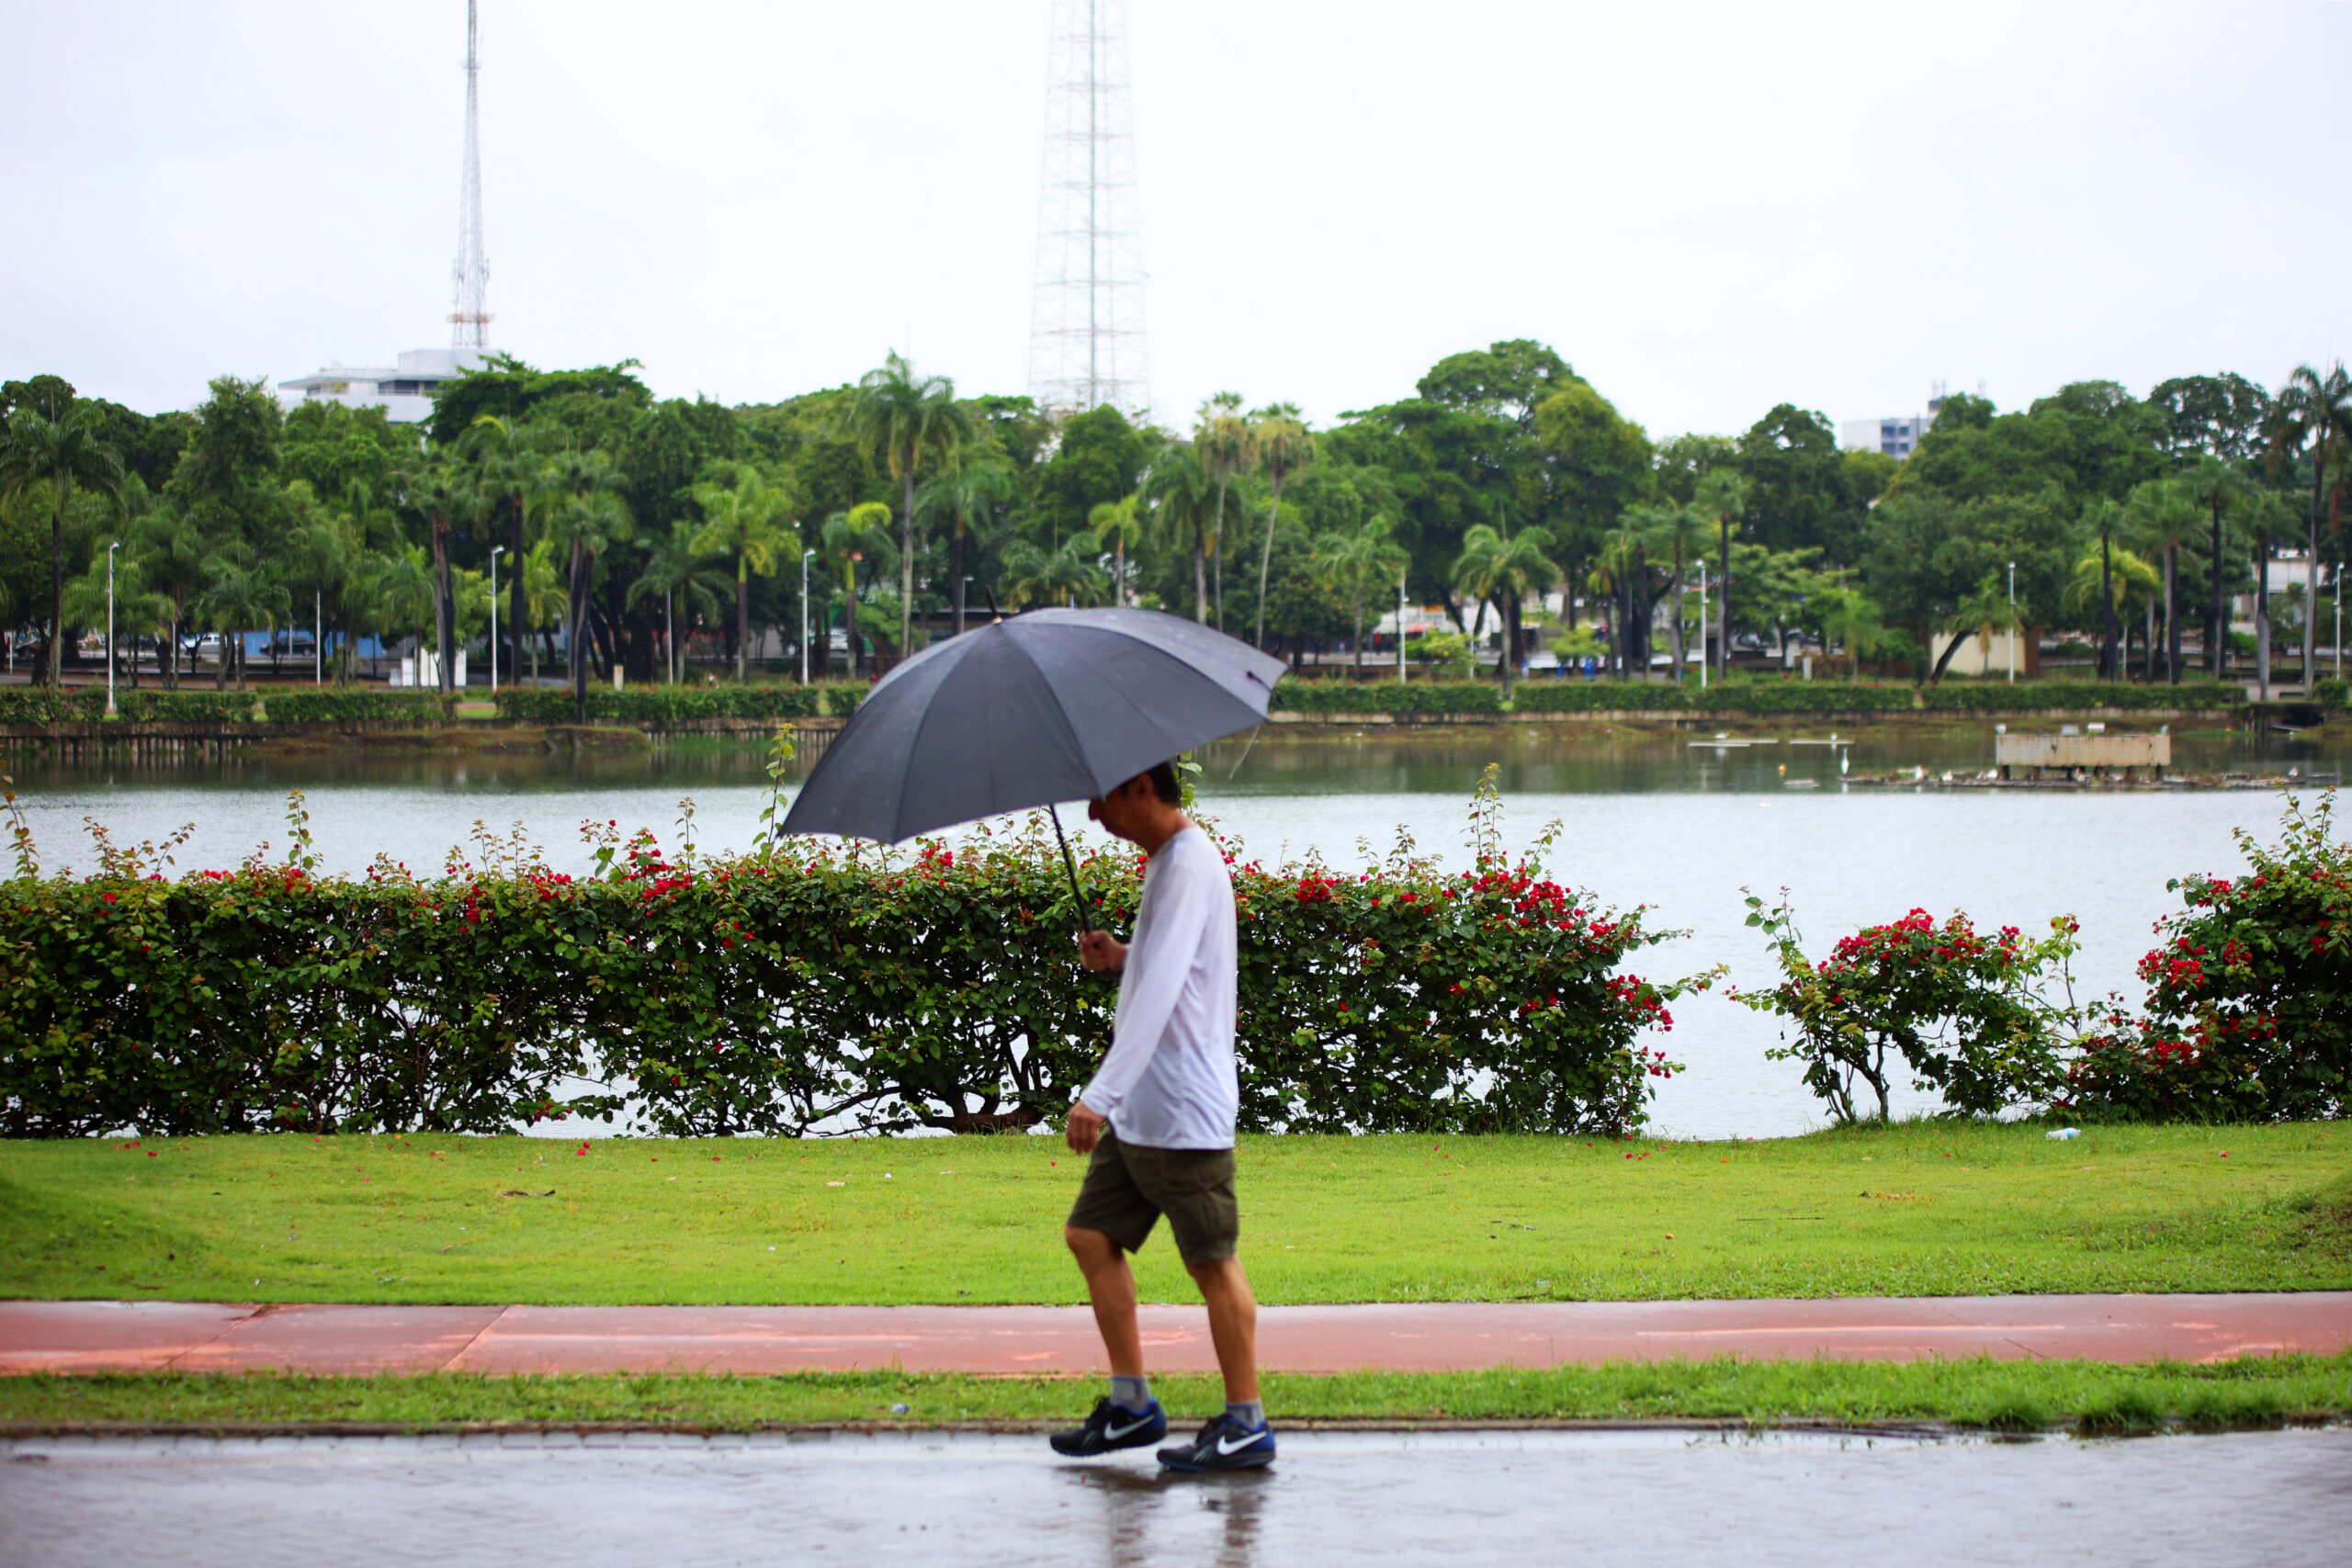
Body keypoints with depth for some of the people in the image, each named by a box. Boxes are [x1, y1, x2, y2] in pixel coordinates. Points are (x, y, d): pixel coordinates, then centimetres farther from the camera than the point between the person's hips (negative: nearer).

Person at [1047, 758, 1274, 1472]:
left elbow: (1160, 993, -27)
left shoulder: (1189, 866, -17)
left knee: (1212, 1262, -2)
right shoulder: (1169, 860, 15)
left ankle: (1246, 1425, 7)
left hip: (1185, 1113, -10)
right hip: (1138, 1111, 10)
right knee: (1091, 1235, 11)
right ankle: (1132, 1404, 19)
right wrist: (1121, 956, 7)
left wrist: (1100, 1095, -33)